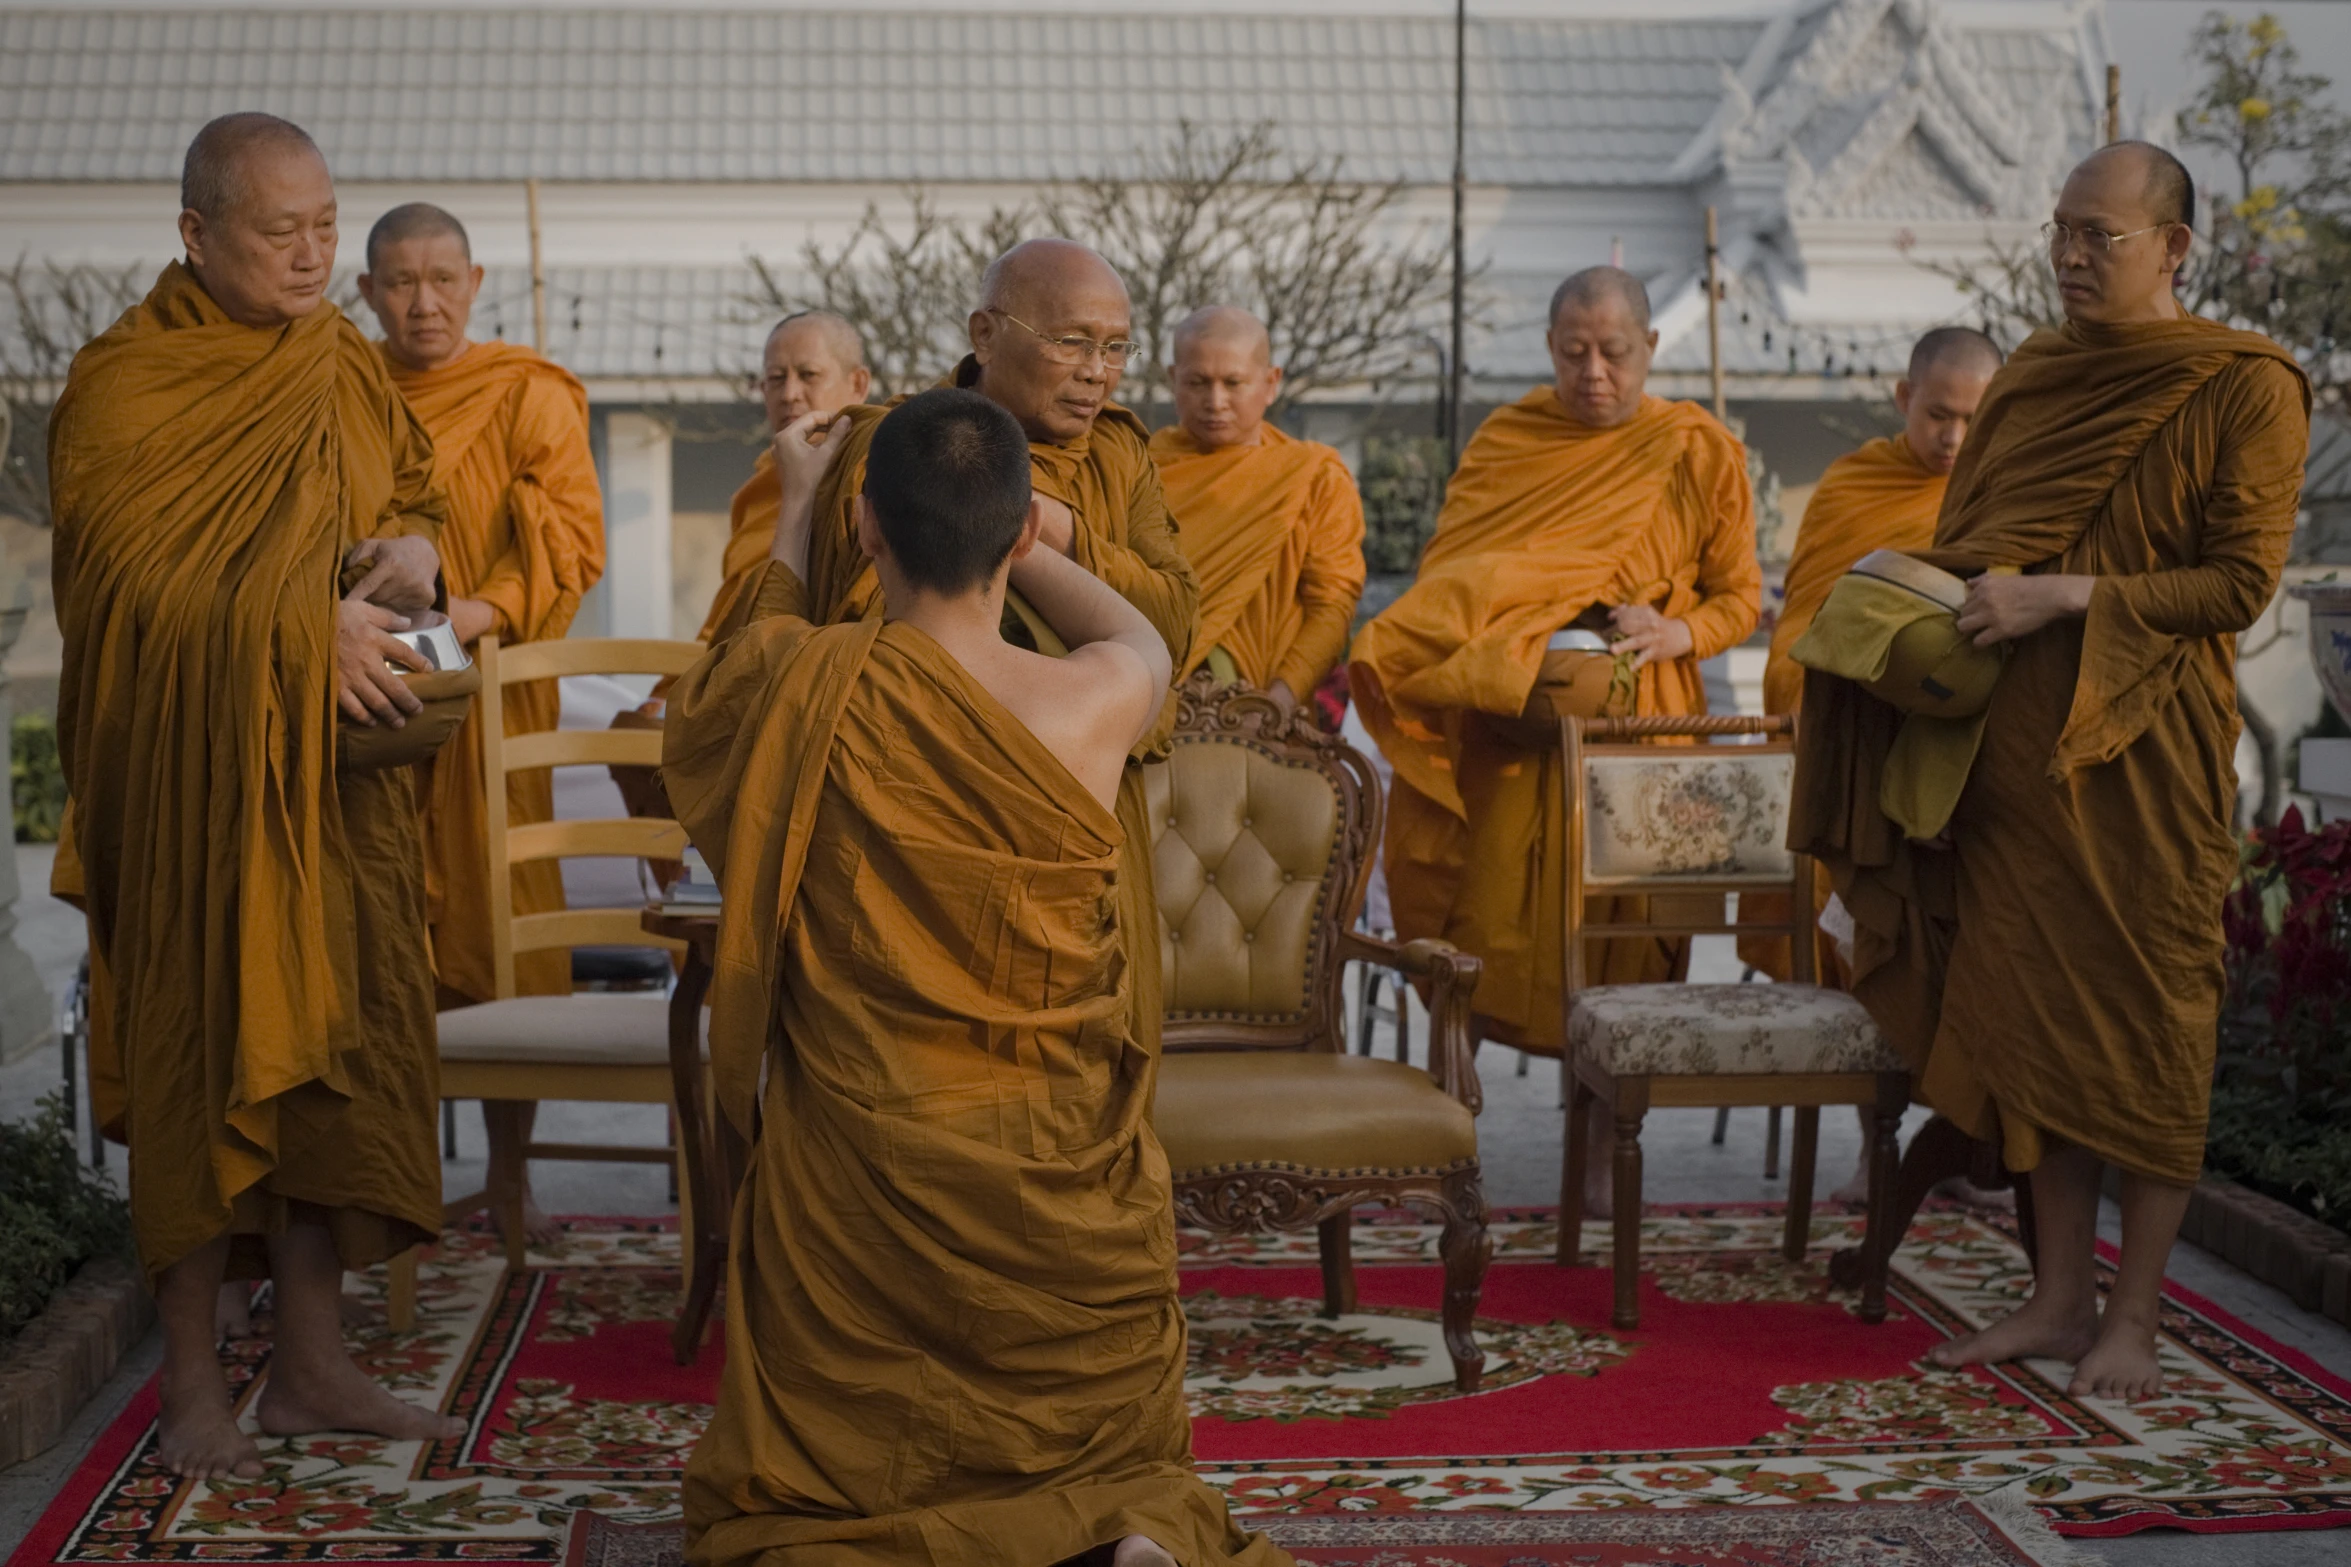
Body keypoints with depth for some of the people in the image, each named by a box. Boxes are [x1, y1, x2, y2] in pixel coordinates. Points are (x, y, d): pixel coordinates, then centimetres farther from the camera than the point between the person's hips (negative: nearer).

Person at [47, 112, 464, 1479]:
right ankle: (194, 1381, 9)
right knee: (203, 1046, -1)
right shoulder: (123, 384, -7)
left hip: (338, 761, 5)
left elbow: (409, 488, 20)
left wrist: (414, 548, -3)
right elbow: (135, 579, -14)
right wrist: (304, 627, -21)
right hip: (191, 769, -5)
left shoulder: (347, 367, 11)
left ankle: (313, 1365, 14)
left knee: (335, 1041, 5)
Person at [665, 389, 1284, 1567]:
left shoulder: (796, 685, -11)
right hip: (1066, 1201, 1)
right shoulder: (1092, 705, -12)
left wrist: (792, 519, 26)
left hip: (851, 1193, 0)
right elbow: (1143, 640, 16)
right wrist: (993, 520, 22)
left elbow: (709, 715, 17)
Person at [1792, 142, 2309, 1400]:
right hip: (2017, 739, 6)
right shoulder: (2031, 378, 14)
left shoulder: (2243, 388, -4)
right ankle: (2061, 1296, 15)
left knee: (2148, 1018, 0)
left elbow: (2242, 582, -10)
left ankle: (2134, 1320, 8)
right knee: (2032, 1009, 6)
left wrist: (2069, 598, -18)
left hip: (2142, 745, -6)